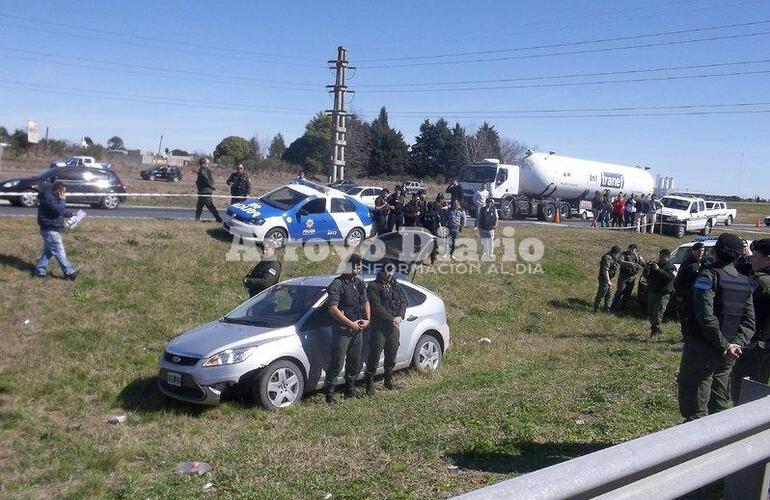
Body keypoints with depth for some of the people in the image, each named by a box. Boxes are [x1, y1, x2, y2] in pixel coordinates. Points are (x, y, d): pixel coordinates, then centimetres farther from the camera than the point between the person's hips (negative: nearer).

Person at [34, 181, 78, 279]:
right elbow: (59, 210, -31)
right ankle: (69, 272, -2)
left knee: (48, 251, 17)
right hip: (50, 230, -11)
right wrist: (62, 200, -18)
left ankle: (40, 271, 23)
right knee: (59, 252, -5)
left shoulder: (52, 197, 14)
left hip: (50, 230, 11)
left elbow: (61, 211, 23)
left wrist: (72, 214, 14)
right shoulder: (48, 198, -19)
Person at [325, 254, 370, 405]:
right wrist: (350, 323, -17)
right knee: (336, 363, -6)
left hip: (358, 330, 8)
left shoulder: (359, 283, 13)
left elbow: (365, 302, 21)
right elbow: (333, 309, -18)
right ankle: (330, 393, 1)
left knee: (355, 362, 15)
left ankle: (350, 390, 30)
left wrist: (367, 320, 4)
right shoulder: (337, 284, -11)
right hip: (342, 330, -8)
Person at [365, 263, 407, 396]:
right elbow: (376, 307, -15)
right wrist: (391, 319, -19)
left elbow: (403, 302, 9)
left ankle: (389, 382, 29)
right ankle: (370, 384, 2)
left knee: (391, 356, 15)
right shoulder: (373, 287, -5)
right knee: (374, 356, -5)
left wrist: (400, 317, -9)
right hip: (378, 327, -6)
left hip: (393, 326, 6)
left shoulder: (395, 285, 15)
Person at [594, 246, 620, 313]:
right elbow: (605, 270, -28)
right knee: (601, 295, -2)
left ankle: (607, 309, 28)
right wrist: (608, 281, -31)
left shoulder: (612, 258, 10)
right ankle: (595, 309, 9)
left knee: (608, 295, 17)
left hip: (608, 279, 10)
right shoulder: (607, 258, -22)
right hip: (604, 279, -10)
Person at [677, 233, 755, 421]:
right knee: (721, 403, 18)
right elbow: (749, 321, 5)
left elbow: (706, 317, -21)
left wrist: (725, 345, -15)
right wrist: (737, 344, -5)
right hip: (727, 355, 7)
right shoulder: (745, 282, 9)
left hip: (702, 348, -7)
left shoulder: (708, 276, -11)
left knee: (693, 403, -3)